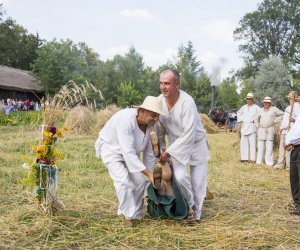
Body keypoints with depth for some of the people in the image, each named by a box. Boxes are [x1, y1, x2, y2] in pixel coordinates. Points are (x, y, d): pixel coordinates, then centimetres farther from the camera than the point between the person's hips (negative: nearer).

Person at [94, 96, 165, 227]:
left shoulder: (151, 124, -16)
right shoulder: (126, 119, -38)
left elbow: (150, 151, -4)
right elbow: (128, 152, -40)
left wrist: (152, 175, -3)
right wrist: (148, 174, -38)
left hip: (129, 151, 6)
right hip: (110, 148, -6)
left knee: (139, 181, -2)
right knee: (123, 181, -22)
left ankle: (135, 213, 19)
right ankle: (129, 215, -3)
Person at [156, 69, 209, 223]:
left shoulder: (187, 102, -29)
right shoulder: (159, 101, -14)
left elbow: (189, 135, -29)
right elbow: (159, 129, 0)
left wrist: (168, 152, -25)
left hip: (196, 143, -3)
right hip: (176, 144, 3)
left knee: (198, 181, 1)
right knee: (180, 176, -15)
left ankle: (196, 214, 22)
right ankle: (190, 205, 11)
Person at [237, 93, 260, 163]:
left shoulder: (256, 107, 0)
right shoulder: (244, 107, 15)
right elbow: (239, 113, 30)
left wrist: (254, 120, -11)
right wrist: (240, 120, 18)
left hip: (252, 126, -5)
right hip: (244, 126, 5)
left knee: (252, 143, -6)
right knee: (243, 143, 4)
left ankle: (253, 158, -4)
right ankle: (244, 158, 9)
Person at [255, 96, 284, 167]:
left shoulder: (274, 109, -2)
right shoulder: (261, 110, 8)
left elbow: (282, 114, -3)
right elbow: (256, 118, 21)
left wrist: (275, 121, -7)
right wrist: (257, 125, 9)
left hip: (270, 130, -3)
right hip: (261, 130, 3)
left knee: (269, 146, -8)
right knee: (260, 145, 3)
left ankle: (269, 162, -5)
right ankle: (259, 161, 8)